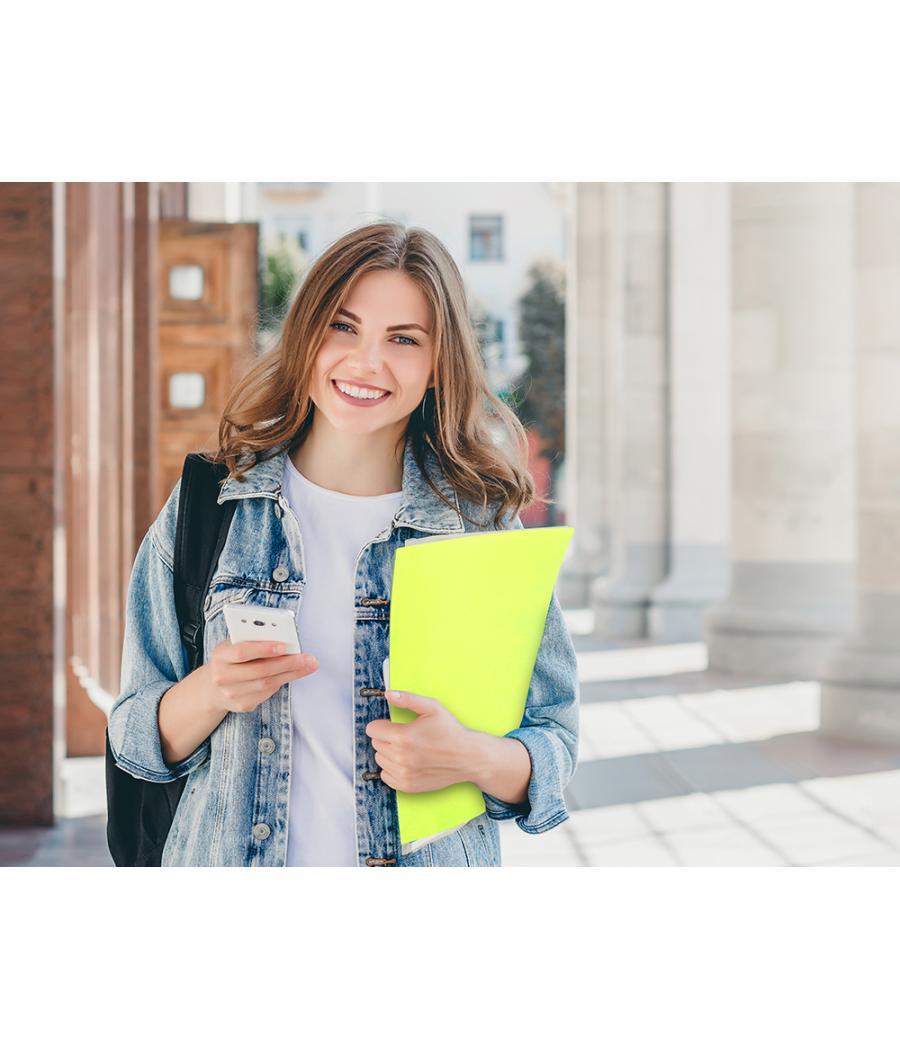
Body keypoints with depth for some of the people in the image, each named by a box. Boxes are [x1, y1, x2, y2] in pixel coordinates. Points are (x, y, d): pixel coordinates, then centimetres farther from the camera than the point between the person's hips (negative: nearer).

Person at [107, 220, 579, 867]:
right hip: (227, 860, 1)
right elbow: (137, 740, -1)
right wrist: (212, 692, -20)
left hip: (431, 861, 0)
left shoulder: (485, 528, -6)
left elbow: (555, 747, -3)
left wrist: (471, 758, -23)